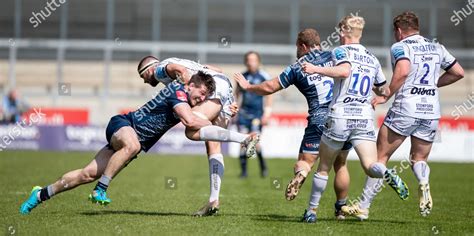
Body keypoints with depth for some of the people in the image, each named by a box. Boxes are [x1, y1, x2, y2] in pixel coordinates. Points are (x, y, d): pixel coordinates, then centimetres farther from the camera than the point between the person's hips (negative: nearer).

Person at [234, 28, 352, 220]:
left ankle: (301, 173, -31)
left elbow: (269, 87, 10)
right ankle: (341, 209, 17)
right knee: (340, 165, 16)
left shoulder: (297, 68, 6)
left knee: (305, 161, 6)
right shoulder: (334, 57, 8)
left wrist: (248, 86, 25)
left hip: (319, 120, -2)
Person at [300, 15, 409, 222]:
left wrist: (316, 69, -17)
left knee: (323, 168, 12)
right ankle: (387, 174, -41)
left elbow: (344, 71, -22)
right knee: (370, 167, -8)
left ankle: (312, 210, 17)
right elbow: (384, 92, 24)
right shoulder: (372, 59, 17)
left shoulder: (340, 51, 0)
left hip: (340, 117, -3)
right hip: (365, 119, 3)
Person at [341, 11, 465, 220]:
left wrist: (385, 96, -13)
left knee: (380, 157, 4)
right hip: (431, 111, 5)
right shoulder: (436, 48, 15)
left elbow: (403, 71, -22)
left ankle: (363, 206, 3)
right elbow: (458, 72, 18)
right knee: (419, 158, 18)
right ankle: (423, 181, -16)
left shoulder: (400, 47, -3)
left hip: (405, 109, -5)